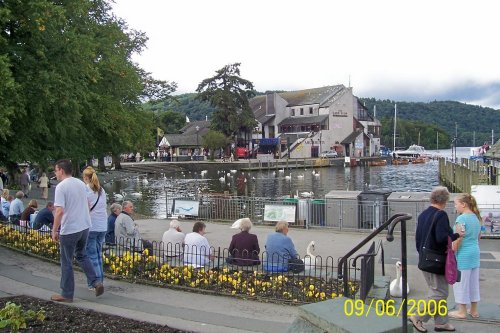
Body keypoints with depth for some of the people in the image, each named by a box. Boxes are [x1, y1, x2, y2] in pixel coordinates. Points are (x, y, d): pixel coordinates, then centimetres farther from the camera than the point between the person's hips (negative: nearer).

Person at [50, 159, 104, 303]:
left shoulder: (61, 187, -15)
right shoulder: (81, 183, 8)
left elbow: (60, 211, -22)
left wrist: (54, 231, -14)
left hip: (69, 230, -7)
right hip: (85, 226, 7)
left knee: (66, 262, 6)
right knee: (81, 255, 23)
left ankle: (67, 294, 14)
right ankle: (96, 282, 11)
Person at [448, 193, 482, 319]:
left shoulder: (462, 218, -17)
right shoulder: (476, 218, 9)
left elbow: (458, 240, -19)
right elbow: (479, 236, 17)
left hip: (463, 255, -8)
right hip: (475, 253, 8)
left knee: (461, 283, 2)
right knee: (473, 282, 15)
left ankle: (462, 311, 10)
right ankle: (474, 311, 24)